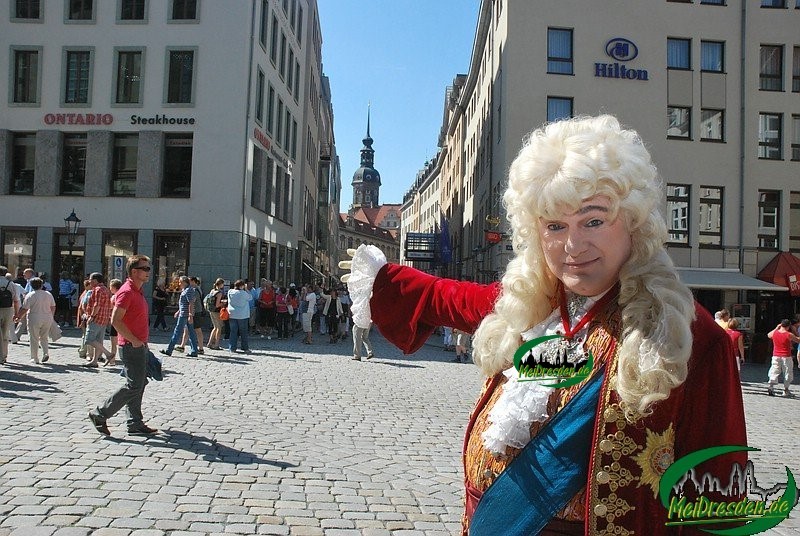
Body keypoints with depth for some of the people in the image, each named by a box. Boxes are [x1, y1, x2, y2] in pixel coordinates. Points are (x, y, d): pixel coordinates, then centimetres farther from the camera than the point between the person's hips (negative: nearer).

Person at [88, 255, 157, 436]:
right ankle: (100, 414, 5)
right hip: (131, 346, -10)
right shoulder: (127, 291, -16)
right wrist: (134, 340, -20)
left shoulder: (137, 291, 15)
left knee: (139, 384, 12)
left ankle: (135, 424, 18)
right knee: (134, 385, -7)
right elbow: (115, 320, -24)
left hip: (139, 345, 10)